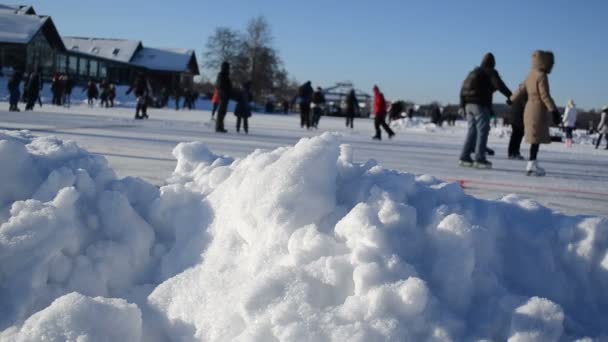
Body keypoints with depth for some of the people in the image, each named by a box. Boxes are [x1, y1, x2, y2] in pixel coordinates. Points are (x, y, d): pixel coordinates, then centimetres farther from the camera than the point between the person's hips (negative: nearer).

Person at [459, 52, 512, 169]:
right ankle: (479, 159, -9)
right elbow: (499, 85, -16)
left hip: (469, 105, 7)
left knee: (472, 131, 10)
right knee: (482, 131, -5)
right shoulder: (490, 72, -2)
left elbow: (463, 88, 19)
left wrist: (462, 105, 21)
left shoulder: (473, 72, 19)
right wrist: (510, 96, -9)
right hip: (481, 105, -7)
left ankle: (464, 157, 6)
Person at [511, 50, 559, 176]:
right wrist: (553, 110, -22)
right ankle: (531, 166, -6)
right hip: (539, 109, -9)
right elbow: (545, 95, -20)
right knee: (537, 138, -7)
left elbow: (522, 90, 23)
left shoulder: (531, 75, 14)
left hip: (530, 108, 9)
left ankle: (533, 164, 14)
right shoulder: (541, 76, -14)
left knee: (535, 138, 12)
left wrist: (512, 99, 39)